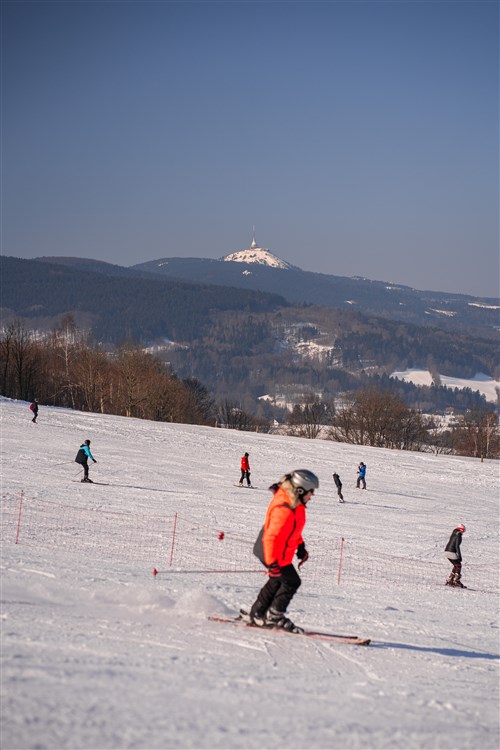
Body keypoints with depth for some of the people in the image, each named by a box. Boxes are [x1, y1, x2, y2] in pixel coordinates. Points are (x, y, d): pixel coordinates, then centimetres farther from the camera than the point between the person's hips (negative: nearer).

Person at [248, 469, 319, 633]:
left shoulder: (294, 503, -1)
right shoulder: (284, 510, -33)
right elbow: (271, 537, -32)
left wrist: (300, 546, 20)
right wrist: (272, 563, -31)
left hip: (282, 551, 10)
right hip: (275, 554, -10)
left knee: (277, 581, 22)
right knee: (291, 582, -1)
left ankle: (258, 614, 34)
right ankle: (274, 616, 14)